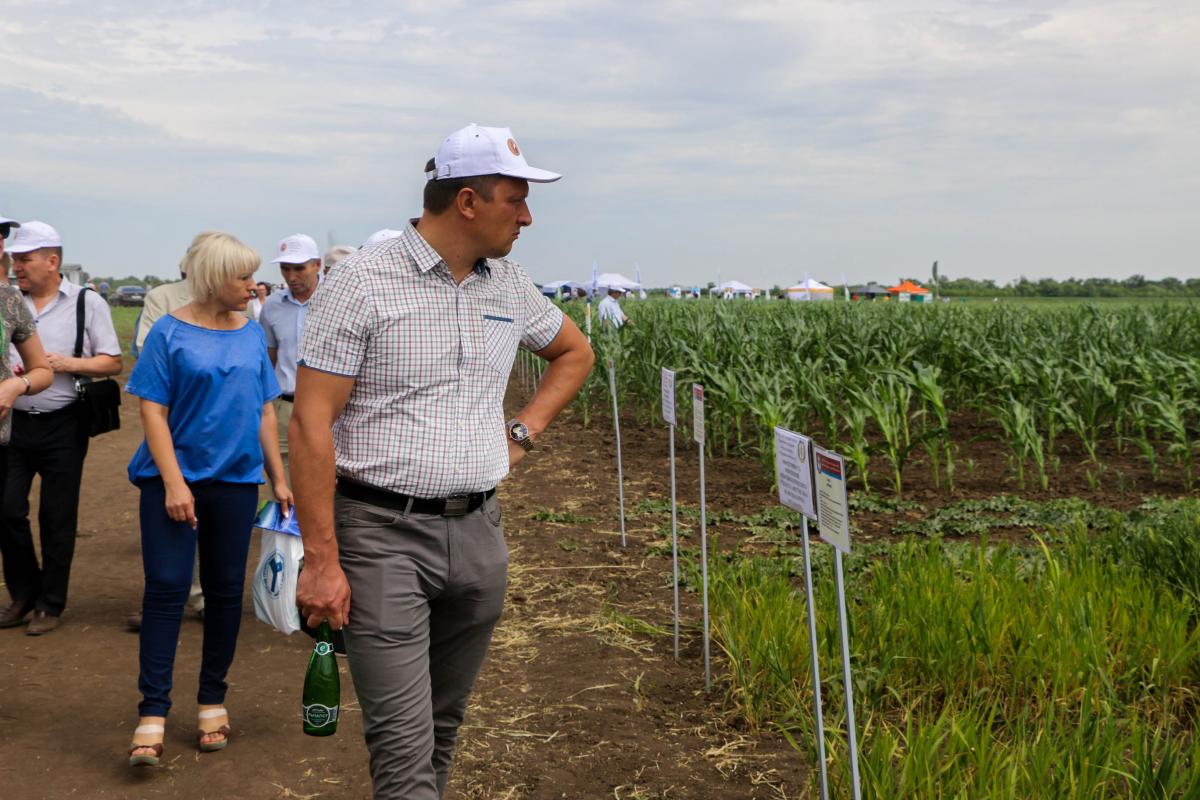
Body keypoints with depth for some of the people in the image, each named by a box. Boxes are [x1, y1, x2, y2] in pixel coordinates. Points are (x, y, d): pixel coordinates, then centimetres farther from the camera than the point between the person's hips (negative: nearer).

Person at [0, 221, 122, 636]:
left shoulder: (87, 302, -2)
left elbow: (112, 362, -1)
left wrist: (68, 363, -15)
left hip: (63, 426, -3)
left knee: (57, 518, 4)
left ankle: (50, 604, 17)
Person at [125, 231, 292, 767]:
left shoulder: (252, 334, 6)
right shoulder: (170, 333, -5)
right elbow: (153, 411, -8)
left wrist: (278, 478, 9)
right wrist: (173, 483, -16)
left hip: (236, 479, 4)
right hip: (175, 476, -4)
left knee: (226, 590, 9)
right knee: (166, 587, -6)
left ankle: (212, 702, 22)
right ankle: (152, 714, -2)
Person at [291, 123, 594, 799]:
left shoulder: (508, 285, 9)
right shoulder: (363, 284, -9)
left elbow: (575, 352, 28)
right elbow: (311, 425, -12)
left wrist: (522, 432, 13)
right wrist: (321, 561, -15)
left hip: (478, 532, 6)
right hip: (384, 535, -6)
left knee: (444, 724, 16)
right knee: (404, 743, -8)